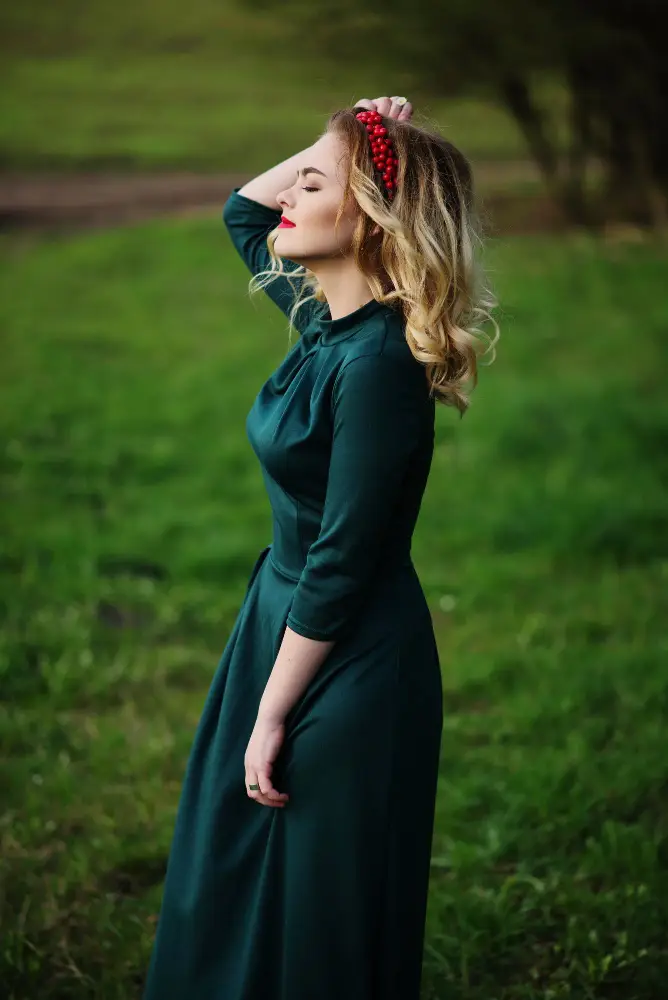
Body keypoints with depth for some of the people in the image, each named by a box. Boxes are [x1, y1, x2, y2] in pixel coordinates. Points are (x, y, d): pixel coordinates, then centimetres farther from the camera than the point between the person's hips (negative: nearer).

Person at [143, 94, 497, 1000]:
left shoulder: (377, 361, -24)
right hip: (286, 617, 9)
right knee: (229, 905, 20)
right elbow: (243, 211, 20)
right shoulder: (325, 320, 1)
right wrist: (343, 144, 4)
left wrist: (271, 715, -17)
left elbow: (341, 562, -23)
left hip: (349, 662, -9)